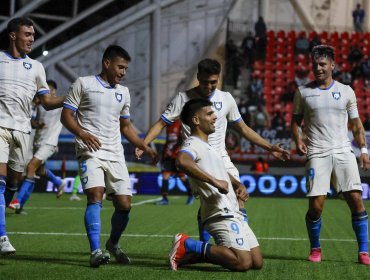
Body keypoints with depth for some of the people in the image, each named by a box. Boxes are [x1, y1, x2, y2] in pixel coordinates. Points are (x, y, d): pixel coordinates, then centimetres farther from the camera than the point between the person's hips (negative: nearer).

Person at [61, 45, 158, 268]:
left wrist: (145, 147, 16)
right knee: (96, 195, -24)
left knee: (124, 204, -1)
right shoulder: (84, 84, 3)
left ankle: (113, 244, 25)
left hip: (115, 155, 5)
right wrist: (82, 133, -19)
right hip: (90, 151, -5)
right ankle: (96, 251, -27)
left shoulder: (123, 92, 19)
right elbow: (66, 115, -1)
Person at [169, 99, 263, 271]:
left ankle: (191, 254, 7)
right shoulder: (194, 143, -7)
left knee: (257, 262, 4)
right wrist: (215, 181, -28)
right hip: (222, 214, -10)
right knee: (243, 262, -23)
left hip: (233, 214, 10)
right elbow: (182, 161, -31)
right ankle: (188, 245, -10)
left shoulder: (207, 147, 24)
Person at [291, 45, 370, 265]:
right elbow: (296, 121, 14)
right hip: (317, 154, -1)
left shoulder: (346, 91, 10)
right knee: (316, 205, -7)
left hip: (343, 152, 1)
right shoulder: (303, 92, 8)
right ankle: (315, 249, 14)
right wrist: (298, 139, -5)